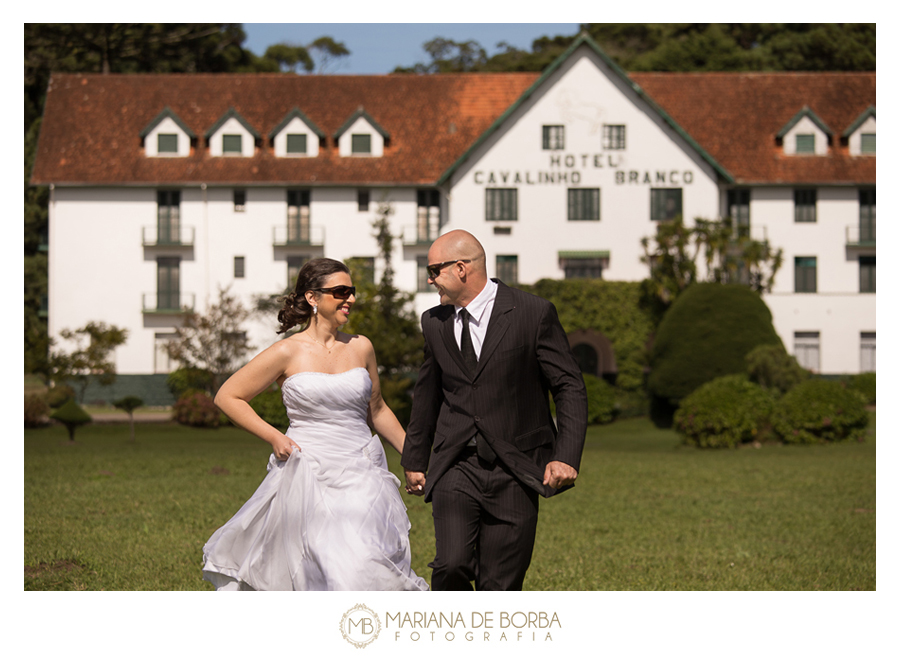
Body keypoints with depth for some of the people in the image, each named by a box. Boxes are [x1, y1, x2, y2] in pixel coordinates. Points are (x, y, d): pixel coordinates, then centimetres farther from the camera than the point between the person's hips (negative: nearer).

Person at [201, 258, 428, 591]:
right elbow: (228, 397, 3)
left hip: (360, 476, 3)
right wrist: (273, 437, -4)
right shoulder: (288, 352, -3)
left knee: (368, 569, -10)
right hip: (309, 476, -3)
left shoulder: (361, 348, 8)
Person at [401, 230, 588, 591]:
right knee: (452, 565, -18)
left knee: (499, 585, -2)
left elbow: (570, 388, -3)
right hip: (455, 470, 2)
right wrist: (415, 460, 29)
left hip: (514, 472, -2)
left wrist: (566, 456, -15)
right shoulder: (435, 323, 8)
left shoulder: (534, 313, -6)